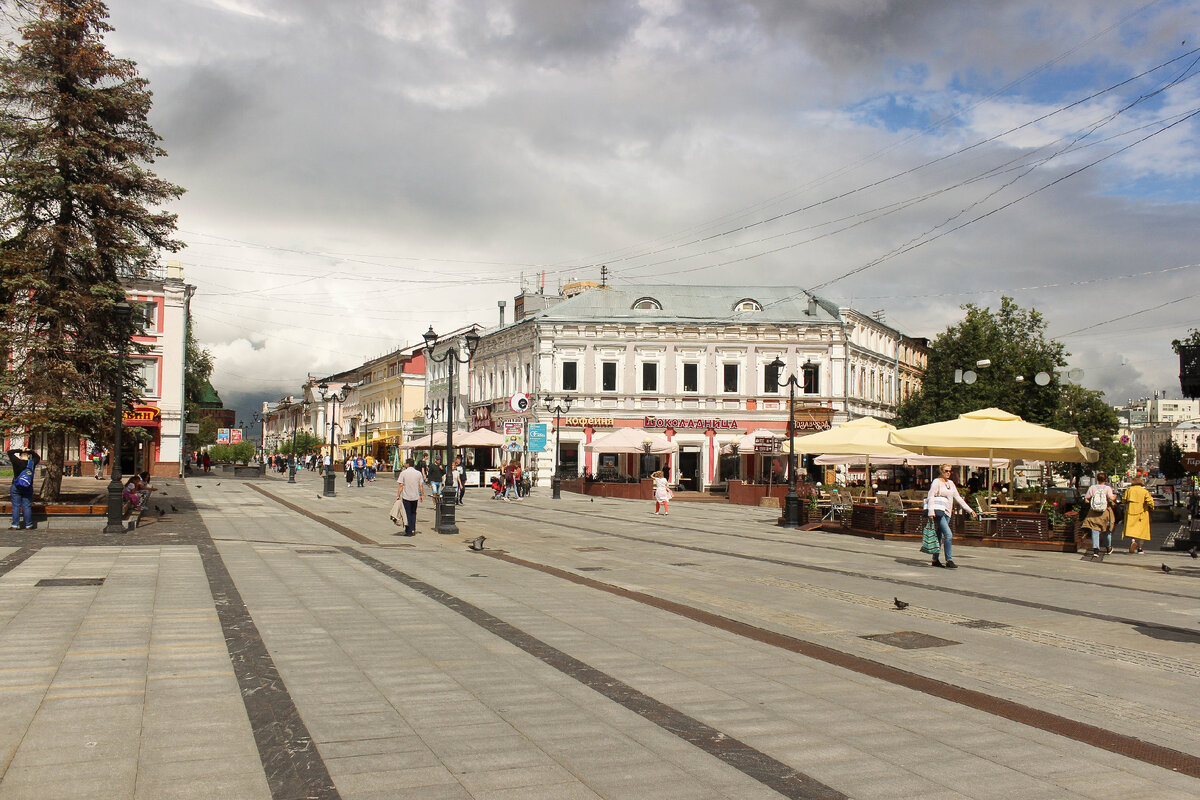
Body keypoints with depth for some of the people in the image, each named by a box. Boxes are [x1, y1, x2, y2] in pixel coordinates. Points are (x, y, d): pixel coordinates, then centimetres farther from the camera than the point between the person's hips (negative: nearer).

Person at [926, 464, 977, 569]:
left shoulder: (951, 483, 18)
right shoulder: (936, 482, -3)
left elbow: (958, 498, 20)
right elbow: (930, 496, -10)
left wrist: (969, 510, 16)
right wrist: (931, 512, -21)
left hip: (947, 513, 7)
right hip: (938, 510, -7)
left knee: (940, 536, 10)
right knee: (948, 535, -17)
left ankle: (935, 560, 18)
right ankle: (949, 561, -15)